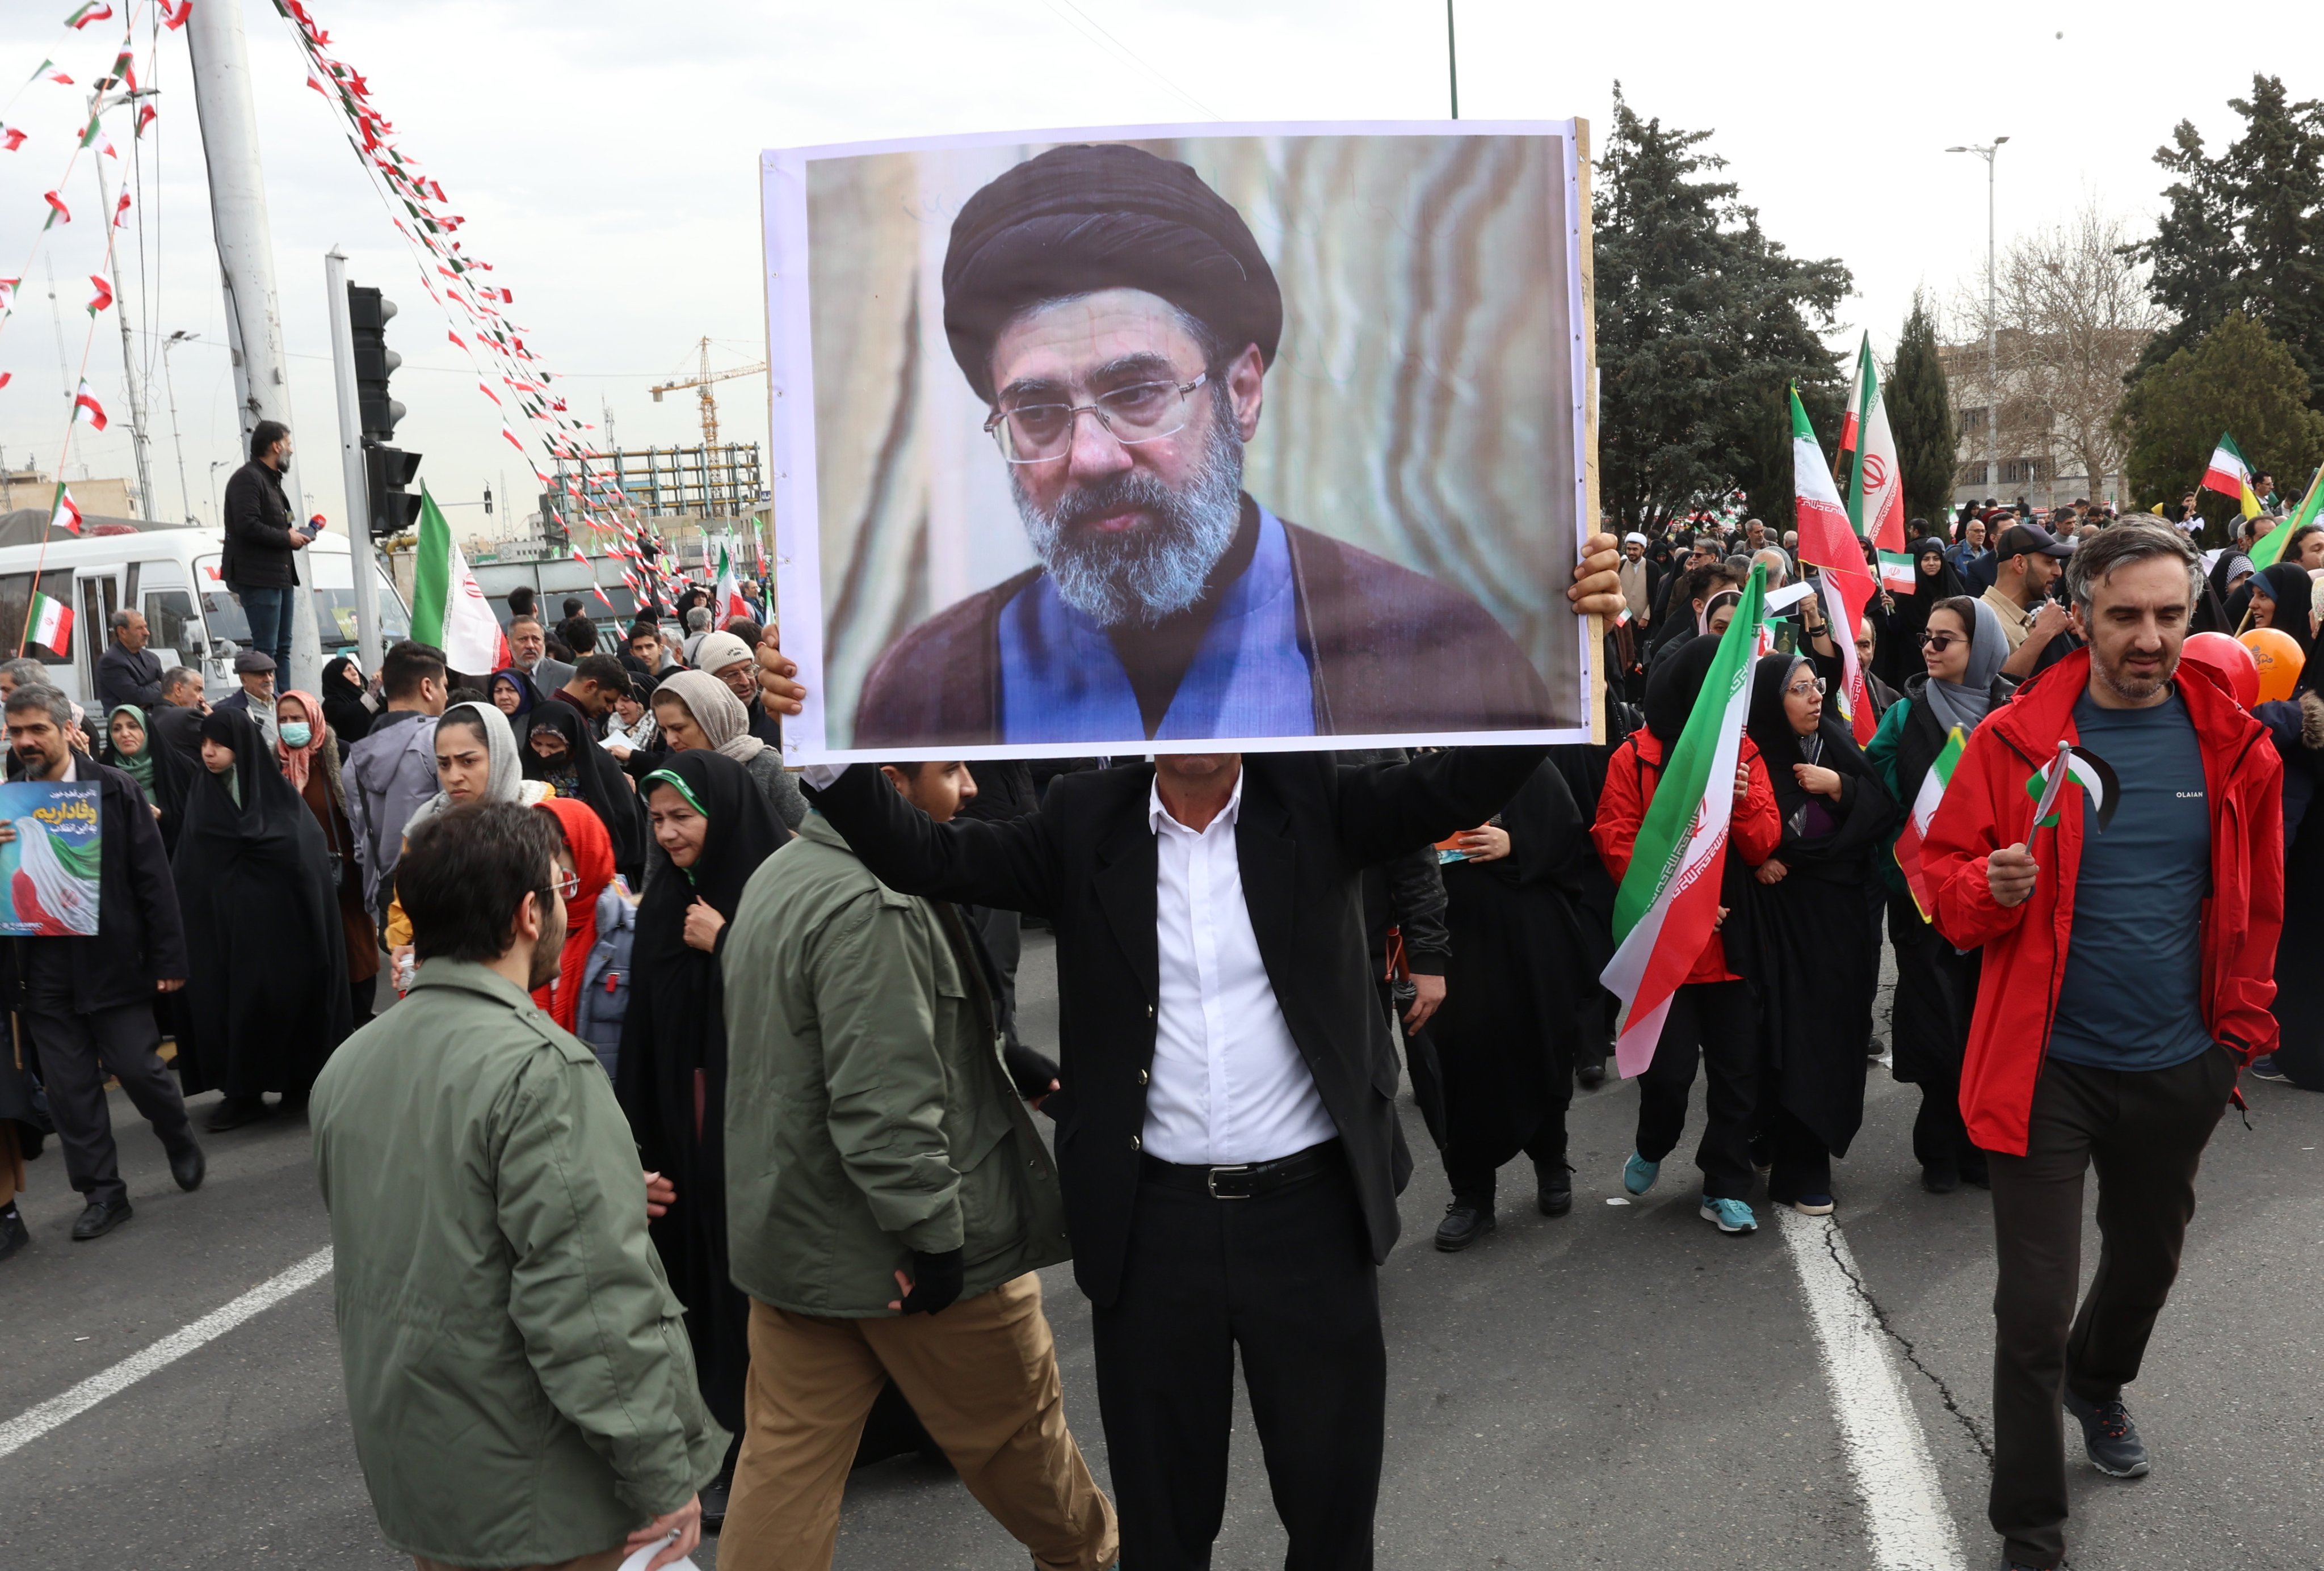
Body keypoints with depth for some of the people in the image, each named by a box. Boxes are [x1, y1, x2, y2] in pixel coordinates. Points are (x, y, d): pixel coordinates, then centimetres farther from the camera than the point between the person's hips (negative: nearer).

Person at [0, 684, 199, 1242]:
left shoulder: (116, 791, -3)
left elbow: (153, 877, -4)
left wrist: (168, 958, -8)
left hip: (112, 960, -3)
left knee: (137, 1067, 1)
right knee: (69, 1087, 7)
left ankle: (181, 1143, 30)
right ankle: (102, 1193, 18)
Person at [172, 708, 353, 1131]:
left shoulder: (279, 797, -2)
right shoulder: (202, 798, 8)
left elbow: (307, 856, -10)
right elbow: (186, 872, 7)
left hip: (276, 921, -4)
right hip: (220, 925, 4)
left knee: (285, 998, -1)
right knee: (229, 1004, 3)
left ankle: (298, 1082, 12)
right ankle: (243, 1092, 10)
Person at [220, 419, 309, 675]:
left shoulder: (271, 480, 23)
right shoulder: (247, 479, -11)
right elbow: (247, 526, -22)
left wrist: (295, 533, 6)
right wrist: (287, 538, -14)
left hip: (280, 575, 10)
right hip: (258, 577, -10)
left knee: (282, 647, 12)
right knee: (265, 649, -11)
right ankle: (266, 694, -11)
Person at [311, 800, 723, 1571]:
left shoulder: (347, 1065, 3)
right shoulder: (540, 1071, -23)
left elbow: (371, 1258, 12)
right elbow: (591, 1308, -26)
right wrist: (663, 1479, -18)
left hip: (412, 1478, 8)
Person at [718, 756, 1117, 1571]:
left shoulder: (780, 876, 8)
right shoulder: (873, 907, -24)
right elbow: (885, 1104, -29)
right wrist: (935, 1231, -20)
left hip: (791, 1231, 8)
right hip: (911, 1256, -8)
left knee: (787, 1455, 12)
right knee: (1013, 1425, 15)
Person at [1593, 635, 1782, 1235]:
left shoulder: (1744, 753, 6)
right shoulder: (1634, 757, -4)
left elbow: (1764, 845, 2)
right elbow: (1617, 844, -8)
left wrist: (1744, 802, -17)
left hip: (1733, 939, 3)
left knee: (1737, 1069, 6)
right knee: (1668, 1069, -2)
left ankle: (1726, 1188, 20)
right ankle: (1652, 1147, 28)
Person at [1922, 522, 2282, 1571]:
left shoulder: (2234, 747, -2)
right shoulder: (2014, 741, -9)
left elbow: (2256, 906, 7)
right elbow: (1947, 879, -4)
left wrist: (2243, 1030, 4)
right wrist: (1992, 888, -25)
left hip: (2178, 1070, 3)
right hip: (2048, 1064, -3)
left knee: (2147, 1261, 25)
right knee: (2034, 1309, -2)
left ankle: (2097, 1384, 57)